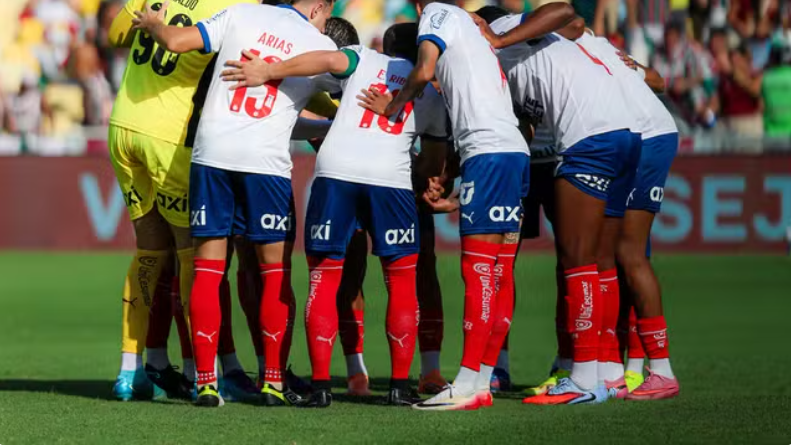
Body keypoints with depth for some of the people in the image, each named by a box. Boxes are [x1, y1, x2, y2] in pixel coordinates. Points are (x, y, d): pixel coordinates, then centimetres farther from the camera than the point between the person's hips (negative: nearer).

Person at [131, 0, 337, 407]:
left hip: (211, 153, 2)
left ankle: (206, 383, 4)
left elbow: (176, 42, 1)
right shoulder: (323, 48, 7)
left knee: (207, 269, 6)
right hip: (266, 161, -2)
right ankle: (274, 383, 7)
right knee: (276, 272, 9)